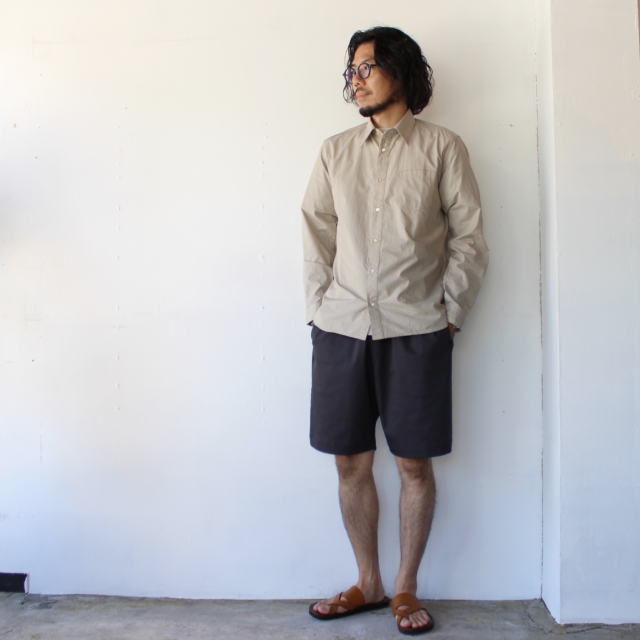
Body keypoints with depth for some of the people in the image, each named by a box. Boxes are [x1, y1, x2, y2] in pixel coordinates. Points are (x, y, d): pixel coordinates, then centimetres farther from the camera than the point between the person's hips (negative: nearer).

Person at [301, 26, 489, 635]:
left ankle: (406, 588, 23)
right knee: (351, 462, 7)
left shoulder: (442, 147, 5)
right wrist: (320, 306, 4)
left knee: (415, 464, 4)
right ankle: (368, 582, 26)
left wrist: (450, 312, -2)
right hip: (341, 327, 3)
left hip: (415, 330, -2)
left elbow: (469, 237, 3)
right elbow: (317, 234, 12)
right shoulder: (335, 151, 13)